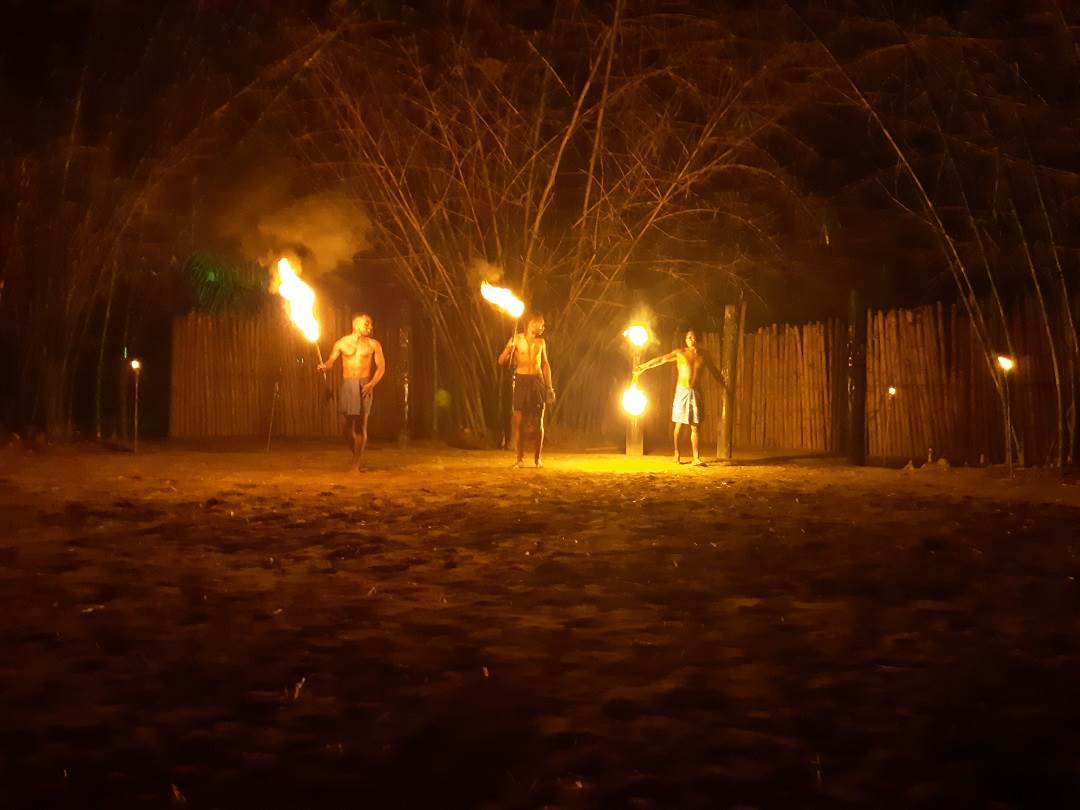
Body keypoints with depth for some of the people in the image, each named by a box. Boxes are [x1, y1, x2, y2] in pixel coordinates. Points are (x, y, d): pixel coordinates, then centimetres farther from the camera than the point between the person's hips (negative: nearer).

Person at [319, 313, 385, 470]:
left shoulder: (373, 344, 5)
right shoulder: (341, 343, 7)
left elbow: (381, 367, 2)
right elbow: (331, 362, 4)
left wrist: (372, 384, -13)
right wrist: (324, 367, -20)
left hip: (364, 385, -1)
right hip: (347, 385, 1)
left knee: (361, 424, -6)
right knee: (349, 423, 3)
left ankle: (356, 464, -3)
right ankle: (356, 455, 24)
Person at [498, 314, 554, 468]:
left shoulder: (541, 341, 12)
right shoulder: (517, 339, 0)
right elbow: (501, 361, -3)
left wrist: (549, 387, 13)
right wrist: (508, 350, -23)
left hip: (537, 381, 3)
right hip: (521, 381, -3)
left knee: (538, 422, 1)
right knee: (518, 420, -8)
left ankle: (537, 458, 8)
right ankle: (520, 458, -2)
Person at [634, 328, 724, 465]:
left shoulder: (703, 356, 9)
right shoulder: (679, 353, 1)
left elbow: (715, 371, 18)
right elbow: (661, 360, -5)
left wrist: (725, 385, 21)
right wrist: (643, 367, -12)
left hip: (695, 392, 2)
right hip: (682, 391, -2)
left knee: (695, 426, -2)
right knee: (679, 423, 2)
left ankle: (696, 458, -6)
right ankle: (677, 454, 13)